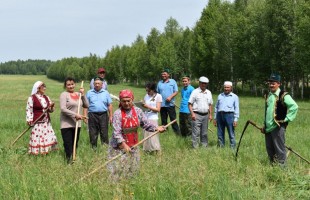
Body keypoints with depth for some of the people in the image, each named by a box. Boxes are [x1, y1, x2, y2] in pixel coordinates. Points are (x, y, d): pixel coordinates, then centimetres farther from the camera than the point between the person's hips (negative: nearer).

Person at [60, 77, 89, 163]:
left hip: (77, 124, 6)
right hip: (66, 125, -5)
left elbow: (86, 105, 8)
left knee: (75, 144, 11)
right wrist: (75, 115, -21)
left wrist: (82, 94, -1)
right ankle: (69, 160, 0)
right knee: (68, 145, -6)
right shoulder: (64, 94, -5)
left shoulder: (78, 94, 12)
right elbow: (63, 109, -15)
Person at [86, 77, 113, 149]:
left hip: (103, 115, 0)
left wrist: (110, 116, 3)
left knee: (104, 133, 0)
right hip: (92, 115, 0)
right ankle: (93, 147, 12)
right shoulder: (89, 93, 8)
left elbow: (109, 105, 9)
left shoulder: (106, 93, 10)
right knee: (93, 133, 4)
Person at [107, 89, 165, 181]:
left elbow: (146, 124, 3)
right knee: (118, 170, -4)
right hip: (119, 147, -5)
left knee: (133, 169, 12)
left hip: (133, 146, 5)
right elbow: (117, 132, -20)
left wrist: (156, 128, -13)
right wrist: (123, 144, -29)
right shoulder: (117, 114, -15)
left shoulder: (138, 111, -1)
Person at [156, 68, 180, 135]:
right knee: (163, 120, 9)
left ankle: (177, 132, 0)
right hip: (162, 104, 3)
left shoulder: (173, 81, 4)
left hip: (170, 104, -3)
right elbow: (157, 93, 13)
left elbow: (176, 91, -1)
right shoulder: (159, 83, 12)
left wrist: (170, 97, -16)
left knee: (173, 119, -4)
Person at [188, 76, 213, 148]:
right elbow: (190, 104, -4)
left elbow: (210, 104, 19)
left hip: (205, 115, 5)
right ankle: (195, 147, -4)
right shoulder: (195, 92, -1)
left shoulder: (209, 93, 14)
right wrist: (192, 113, -14)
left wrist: (210, 114, 12)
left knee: (204, 133, 10)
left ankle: (204, 146, 18)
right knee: (196, 132, -7)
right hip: (197, 115, -5)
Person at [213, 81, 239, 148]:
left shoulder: (235, 97, 8)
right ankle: (220, 146, 13)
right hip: (220, 115, 4)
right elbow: (216, 107, 19)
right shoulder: (220, 96, 18)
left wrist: (235, 120, -5)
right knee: (220, 133, 6)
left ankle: (233, 147, 1)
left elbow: (236, 109, 4)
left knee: (231, 134, -4)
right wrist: (215, 118, 13)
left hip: (229, 115, -4)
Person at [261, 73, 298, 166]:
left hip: (278, 127, -8)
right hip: (268, 127, 8)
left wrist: (287, 119, -17)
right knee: (269, 148, 12)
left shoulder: (283, 96, -8)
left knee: (279, 148, -5)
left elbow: (294, 106, -17)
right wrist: (264, 125, 22)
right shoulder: (268, 96, 17)